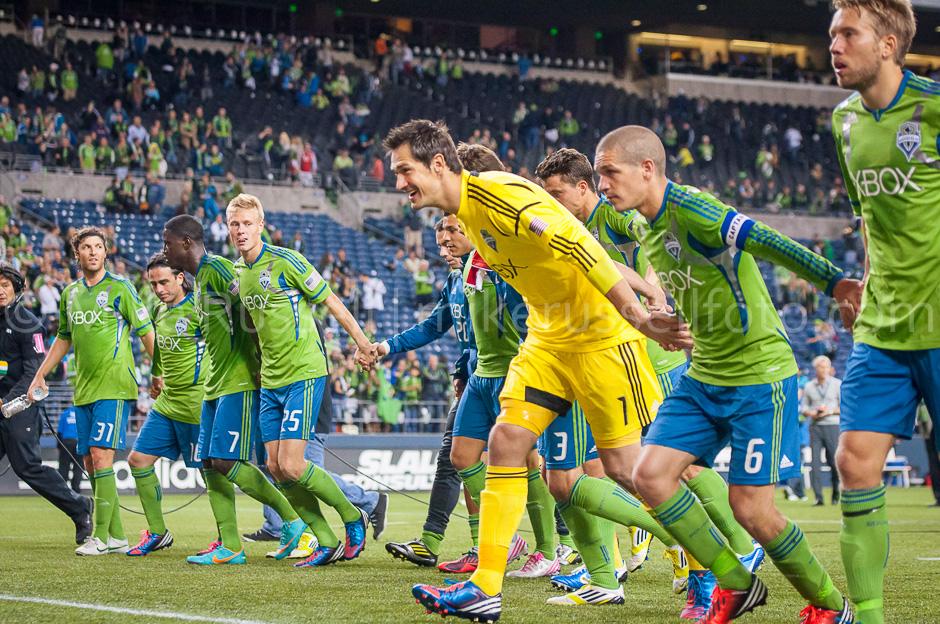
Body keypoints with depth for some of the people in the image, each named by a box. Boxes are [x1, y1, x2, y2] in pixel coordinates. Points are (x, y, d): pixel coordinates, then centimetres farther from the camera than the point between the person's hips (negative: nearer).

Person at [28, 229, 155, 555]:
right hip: (84, 391, 6)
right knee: (91, 465, 5)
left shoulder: (120, 288, -4)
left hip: (114, 388, -6)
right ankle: (117, 536, 12)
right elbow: (63, 338, 24)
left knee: (101, 456, -15)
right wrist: (40, 375, 22)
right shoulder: (70, 293, 13)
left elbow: (146, 332, -2)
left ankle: (101, 536, -12)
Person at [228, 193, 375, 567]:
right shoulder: (237, 271, 10)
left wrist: (363, 344, -3)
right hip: (270, 381, 8)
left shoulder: (285, 262, -12)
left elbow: (331, 302, -6)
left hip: (303, 374, -8)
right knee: (275, 467, 2)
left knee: (291, 466, -14)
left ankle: (353, 518, 7)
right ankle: (327, 543, 11)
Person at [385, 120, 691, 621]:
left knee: (626, 465, -7)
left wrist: (638, 316, -33)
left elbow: (582, 249, -27)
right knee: (505, 442, -2)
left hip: (601, 331, -9)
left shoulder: (499, 194, -22)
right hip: (549, 335, 9)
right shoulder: (466, 211, 8)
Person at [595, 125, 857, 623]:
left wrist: (835, 283, -34)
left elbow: (766, 242, -28)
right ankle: (735, 583, 9)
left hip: (760, 376, -8)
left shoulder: (690, 208, -20)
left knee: (749, 508, -8)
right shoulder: (645, 227, 8)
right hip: (702, 378, 8)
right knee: (649, 475, -5)